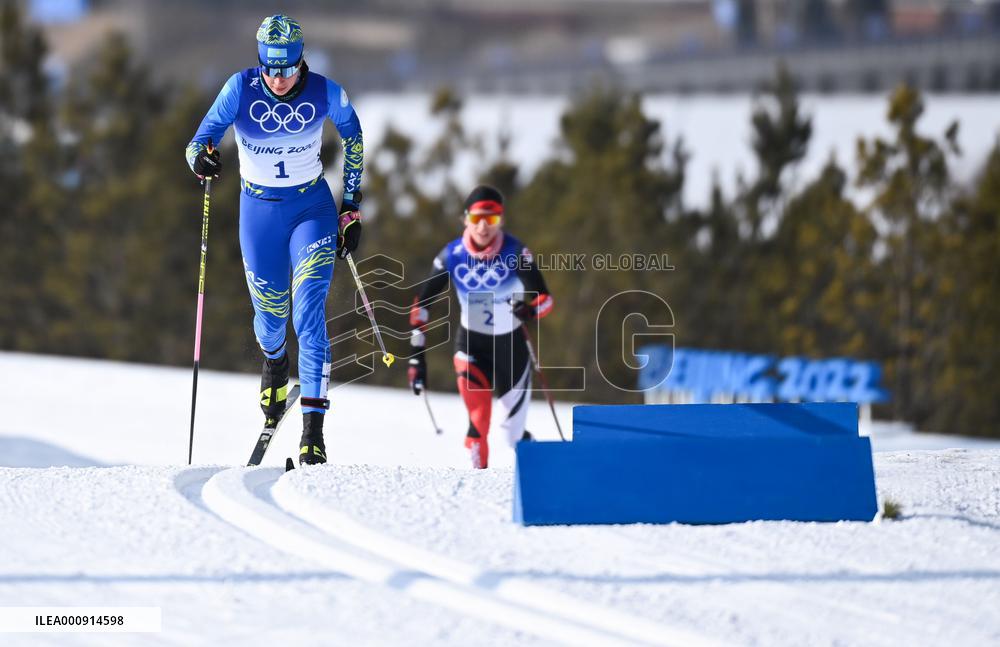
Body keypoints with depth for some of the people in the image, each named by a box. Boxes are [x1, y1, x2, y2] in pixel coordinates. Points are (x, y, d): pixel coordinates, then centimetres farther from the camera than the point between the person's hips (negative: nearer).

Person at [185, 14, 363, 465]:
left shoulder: (324, 93, -16)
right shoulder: (241, 89, -17)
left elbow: (353, 137, 3)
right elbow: (201, 140, -16)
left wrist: (352, 208, 3)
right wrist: (201, 158, -41)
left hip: (312, 208, -1)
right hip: (259, 210, 1)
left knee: (309, 311, -17)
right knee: (270, 314, 13)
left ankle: (313, 425, -20)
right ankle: (274, 361, 52)